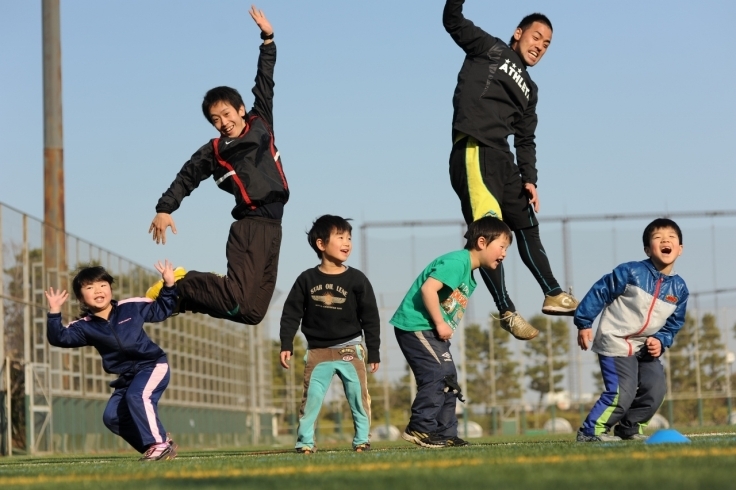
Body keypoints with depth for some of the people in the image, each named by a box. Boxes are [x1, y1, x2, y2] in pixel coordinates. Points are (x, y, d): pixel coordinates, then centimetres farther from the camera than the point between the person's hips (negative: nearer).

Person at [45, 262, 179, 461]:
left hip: (153, 365, -5)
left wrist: (169, 286, -4)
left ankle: (159, 445, -23)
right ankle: (159, 440, 8)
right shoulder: (85, 326, -1)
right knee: (112, 417, -2)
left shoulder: (132, 307, -3)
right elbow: (59, 338, -14)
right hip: (127, 377, 5)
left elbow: (161, 310, 9)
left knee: (137, 396, -31)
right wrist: (54, 313, -26)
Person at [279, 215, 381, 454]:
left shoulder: (356, 279, -3)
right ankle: (305, 440, 4)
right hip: (318, 352, 0)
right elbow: (291, 313, 2)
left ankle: (362, 439, 10)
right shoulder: (307, 280, -2)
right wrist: (286, 345, -4)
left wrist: (374, 352, -1)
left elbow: (370, 317, 0)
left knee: (358, 396, 0)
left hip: (350, 350, 0)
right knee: (311, 397, -3)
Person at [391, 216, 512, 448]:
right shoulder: (457, 261, -16)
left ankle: (445, 434, 15)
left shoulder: (469, 276, 16)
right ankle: (420, 428, -13)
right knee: (440, 374, -16)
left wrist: (444, 327, 3)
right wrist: (440, 324, -21)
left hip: (431, 331, 11)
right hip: (416, 325, -11)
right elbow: (428, 289, -26)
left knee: (448, 382, 11)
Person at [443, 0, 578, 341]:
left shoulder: (528, 90, 25)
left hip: (502, 158, 8)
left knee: (527, 225, 16)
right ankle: (507, 313, -13)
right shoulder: (489, 49, 9)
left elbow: (526, 140, 22)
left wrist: (529, 179, 8)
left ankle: (553, 295, 28)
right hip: (474, 153, -8)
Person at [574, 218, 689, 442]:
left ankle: (629, 428, 17)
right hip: (615, 343, -6)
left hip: (645, 348, 6)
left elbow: (674, 324, 10)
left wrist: (661, 341, -8)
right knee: (622, 393, -15)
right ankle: (591, 431, 0)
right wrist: (584, 323, -11)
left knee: (656, 389, -4)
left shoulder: (679, 288, -1)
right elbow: (599, 292, -11)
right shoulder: (631, 272, -17)